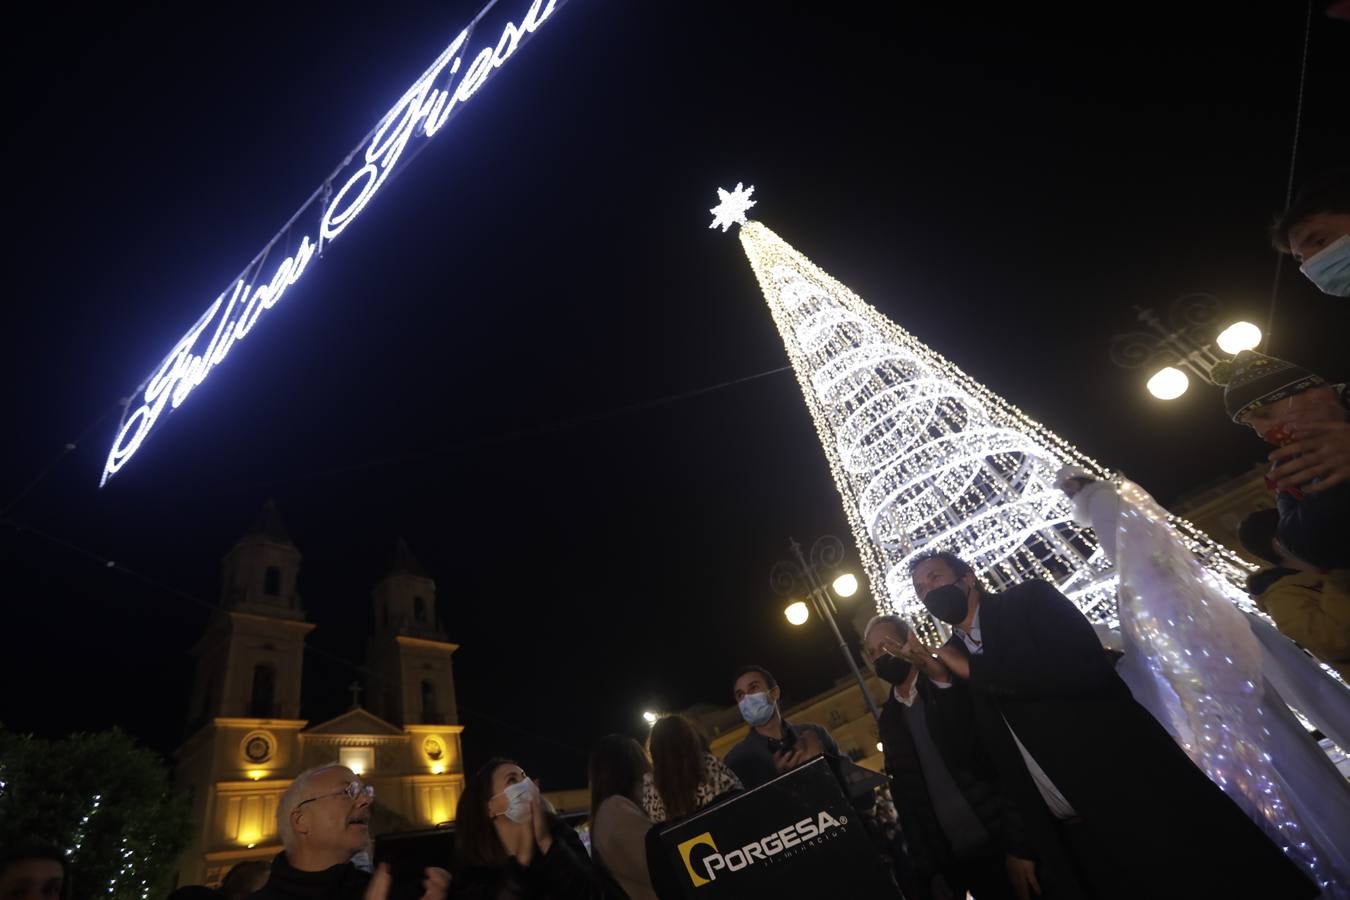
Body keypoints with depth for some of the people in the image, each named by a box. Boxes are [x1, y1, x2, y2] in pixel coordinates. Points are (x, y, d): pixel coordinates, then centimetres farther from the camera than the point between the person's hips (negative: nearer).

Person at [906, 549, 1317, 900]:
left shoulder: (1028, 599, -4)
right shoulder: (950, 664, 10)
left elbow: (1085, 668, -20)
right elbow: (985, 762, 12)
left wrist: (976, 671, -15)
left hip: (1140, 801, -4)